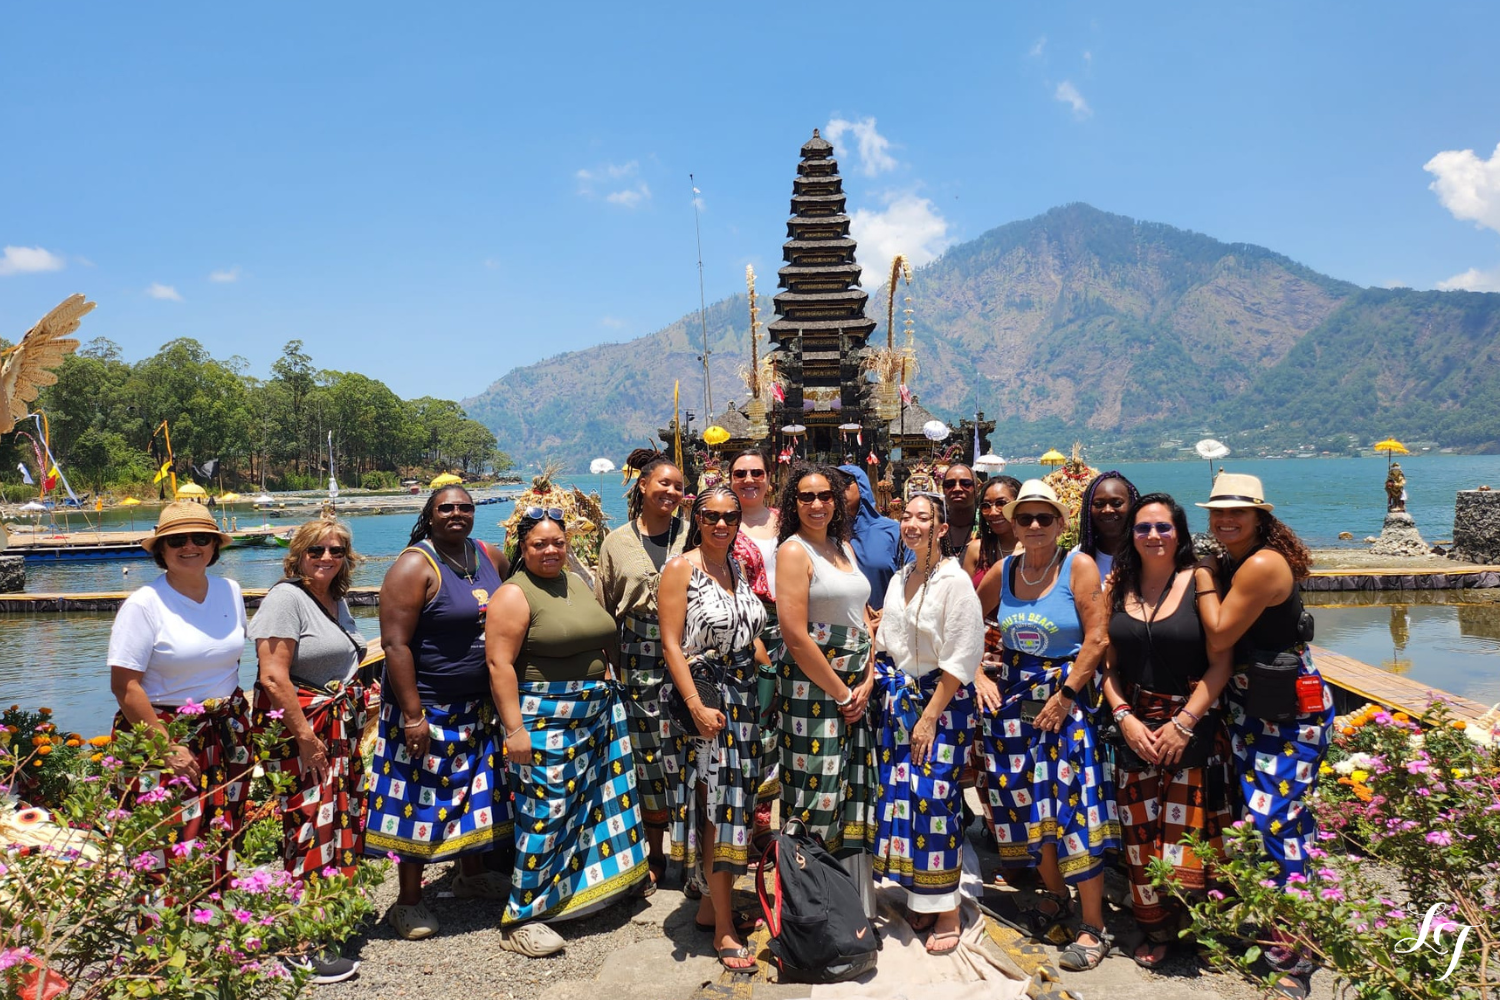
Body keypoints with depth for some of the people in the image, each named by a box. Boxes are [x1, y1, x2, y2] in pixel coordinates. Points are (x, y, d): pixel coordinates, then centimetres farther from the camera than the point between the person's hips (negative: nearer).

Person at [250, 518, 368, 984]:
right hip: (300, 727, -9)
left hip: (340, 728, 9)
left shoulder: (336, 599, 14)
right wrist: (306, 736, -20)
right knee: (310, 827, -7)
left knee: (341, 820, 12)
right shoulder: (286, 598, -12)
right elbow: (273, 676, -19)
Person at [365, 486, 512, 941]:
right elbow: (395, 643, -19)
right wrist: (412, 715, -23)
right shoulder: (415, 566, -15)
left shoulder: (491, 558, 5)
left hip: (481, 706, 7)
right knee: (422, 798, 2)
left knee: (480, 791, 18)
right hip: (428, 707, -7)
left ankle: (472, 873, 38)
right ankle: (409, 901, 17)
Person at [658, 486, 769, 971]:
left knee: (734, 804, 11)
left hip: (745, 696, 6)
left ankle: (713, 903, 27)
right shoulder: (680, 569, -8)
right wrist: (696, 706, -20)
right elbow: (671, 643, -13)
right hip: (704, 699, -6)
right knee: (717, 808, -3)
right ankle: (724, 929, 6)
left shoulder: (738, 568, 11)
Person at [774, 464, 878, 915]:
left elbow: (862, 619, 14)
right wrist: (840, 693, -11)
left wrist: (867, 682, 1)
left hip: (857, 691, 7)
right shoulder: (794, 551, -9)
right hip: (812, 690, -7)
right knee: (816, 798, -3)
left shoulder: (844, 547, 13)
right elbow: (796, 636, -16)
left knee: (855, 797, 12)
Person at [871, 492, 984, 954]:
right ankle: (918, 899, 18)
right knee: (898, 791, 4)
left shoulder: (955, 581, -11)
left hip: (943, 701, -6)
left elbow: (961, 658, -14)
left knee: (934, 794, -9)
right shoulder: (898, 580, 10)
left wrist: (930, 715, -15)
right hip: (900, 698, 6)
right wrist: (874, 685, 3)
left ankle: (945, 910, 5)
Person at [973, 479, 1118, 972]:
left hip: (1065, 696, -4)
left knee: (1074, 806, -7)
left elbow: (1097, 638, -13)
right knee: (1026, 802, 11)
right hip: (1012, 697, 5)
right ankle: (1055, 894, 32)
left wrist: (1064, 695, -14)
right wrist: (978, 675, 5)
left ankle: (1093, 928, 2)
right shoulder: (1003, 570, 4)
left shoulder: (1079, 566, -8)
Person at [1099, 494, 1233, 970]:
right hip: (1134, 728, 3)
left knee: (1186, 836, -2)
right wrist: (1125, 719, -6)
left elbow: (1220, 664, -9)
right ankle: (1155, 932, 24)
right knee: (1140, 837, 7)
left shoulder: (1199, 582, -6)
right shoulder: (1118, 588, 4)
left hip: (1194, 728, -3)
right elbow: (1109, 666, 7)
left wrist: (1183, 724, -13)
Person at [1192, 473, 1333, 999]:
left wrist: (1204, 580, -10)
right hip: (1249, 709, 9)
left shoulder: (1263, 565, -21)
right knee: (1251, 817, 13)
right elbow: (1222, 636, 9)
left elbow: (1219, 635, -20)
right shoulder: (1228, 564, 8)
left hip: (1292, 713, -9)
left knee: (1275, 819, -10)